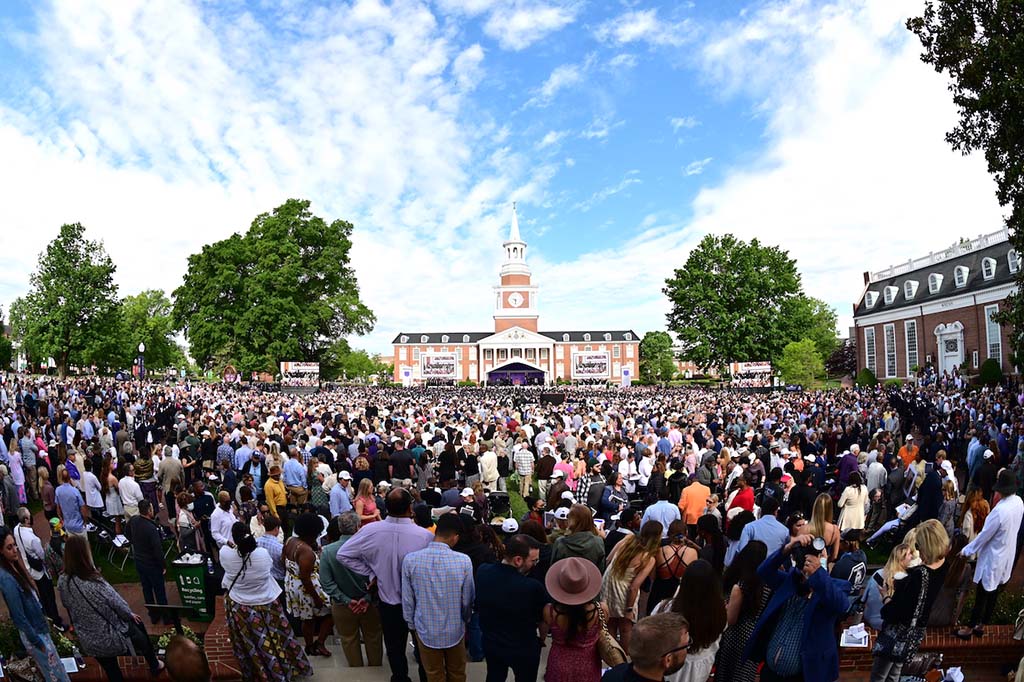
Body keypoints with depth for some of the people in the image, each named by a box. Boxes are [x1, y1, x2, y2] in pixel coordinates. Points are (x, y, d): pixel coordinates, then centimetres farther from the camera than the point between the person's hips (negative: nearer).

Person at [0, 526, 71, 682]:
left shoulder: (13, 566, -3)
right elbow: (18, 616, -23)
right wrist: (37, 642, -16)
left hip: (37, 627, 8)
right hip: (32, 633, -8)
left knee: (55, 669, 23)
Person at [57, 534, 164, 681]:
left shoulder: (62, 582, -15)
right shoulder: (95, 584, -33)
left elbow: (68, 606, 3)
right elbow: (117, 603, -18)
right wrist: (130, 614, 3)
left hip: (88, 642, 4)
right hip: (113, 637, -4)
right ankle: (155, 667, 49)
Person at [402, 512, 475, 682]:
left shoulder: (410, 560, -18)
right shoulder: (463, 561, -21)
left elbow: (407, 600, -8)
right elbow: (468, 600, -9)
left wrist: (412, 625, 10)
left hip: (426, 630, 1)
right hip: (455, 630, -1)